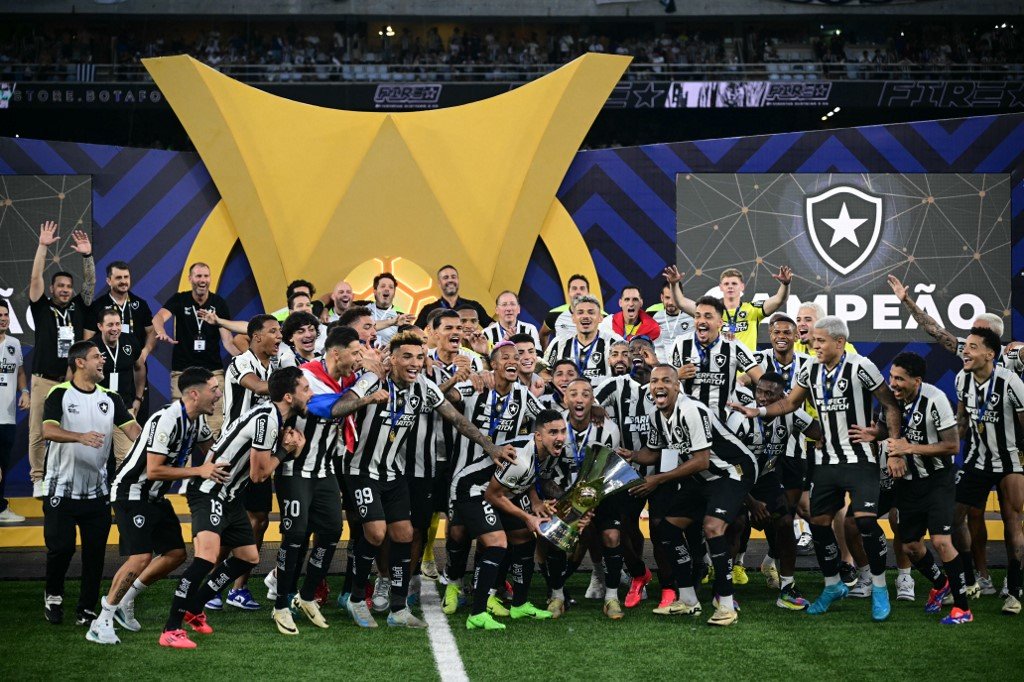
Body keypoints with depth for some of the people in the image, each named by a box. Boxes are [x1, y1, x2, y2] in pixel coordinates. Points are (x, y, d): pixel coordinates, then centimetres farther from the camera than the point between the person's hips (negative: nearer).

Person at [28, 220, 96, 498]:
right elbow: (35, 279, -4)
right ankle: (39, 480, 3)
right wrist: (43, 246, -10)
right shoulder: (42, 308, 4)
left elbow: (91, 282, 5)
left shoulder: (79, 308, 11)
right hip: (45, 380, -2)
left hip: (73, 381, 2)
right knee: (39, 432, -2)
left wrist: (87, 255, -8)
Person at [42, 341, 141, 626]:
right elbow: (48, 430, -21)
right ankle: (53, 596, 24)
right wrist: (80, 437, -37)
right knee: (61, 547, -1)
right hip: (62, 488, -4)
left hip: (97, 491, 4)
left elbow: (133, 429, -1)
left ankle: (87, 609, 15)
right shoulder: (59, 394, -6)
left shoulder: (109, 398, 8)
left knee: (95, 551, 3)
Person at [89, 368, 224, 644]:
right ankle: (101, 623, -9)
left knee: (176, 553, 8)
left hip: (155, 496, 10)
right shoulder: (167, 419, -26)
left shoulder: (197, 419, 3)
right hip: (131, 492, -10)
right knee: (141, 557, -20)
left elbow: (211, 449, 24)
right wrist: (199, 471, -27)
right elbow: (153, 470, -28)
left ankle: (125, 601, 22)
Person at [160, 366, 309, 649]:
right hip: (209, 491, -11)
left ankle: (193, 608, 28)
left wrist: (292, 450, -3)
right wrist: (284, 450, -3)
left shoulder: (278, 418, 8)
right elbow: (258, 474, -16)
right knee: (208, 556, -27)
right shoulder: (266, 419, -22)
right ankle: (171, 629, -25)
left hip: (229, 496, 11)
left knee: (249, 557, 17)